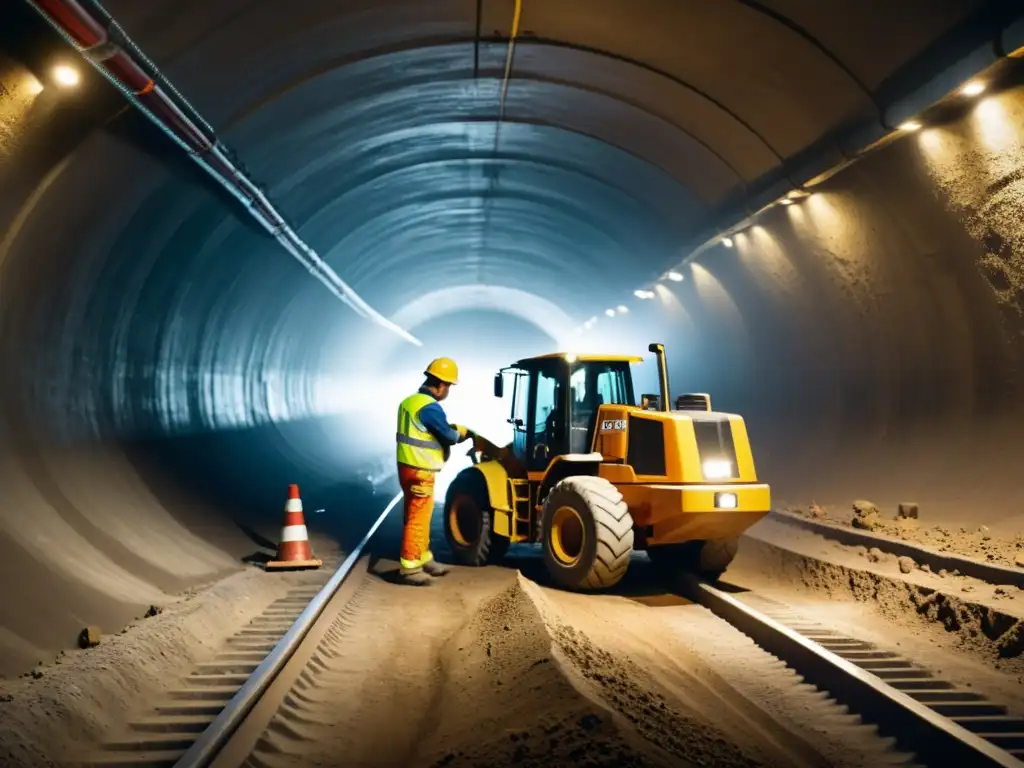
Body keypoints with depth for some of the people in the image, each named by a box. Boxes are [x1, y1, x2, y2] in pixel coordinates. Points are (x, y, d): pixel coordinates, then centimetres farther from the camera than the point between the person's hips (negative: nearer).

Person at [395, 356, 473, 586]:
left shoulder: (410, 401, 11)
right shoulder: (430, 407, -20)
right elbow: (448, 436, -15)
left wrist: (452, 429, 12)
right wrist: (461, 432, 6)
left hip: (408, 465, 10)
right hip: (420, 471, -10)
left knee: (419, 516, 19)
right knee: (417, 518, -2)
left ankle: (423, 558, 31)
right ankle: (409, 567, 4)